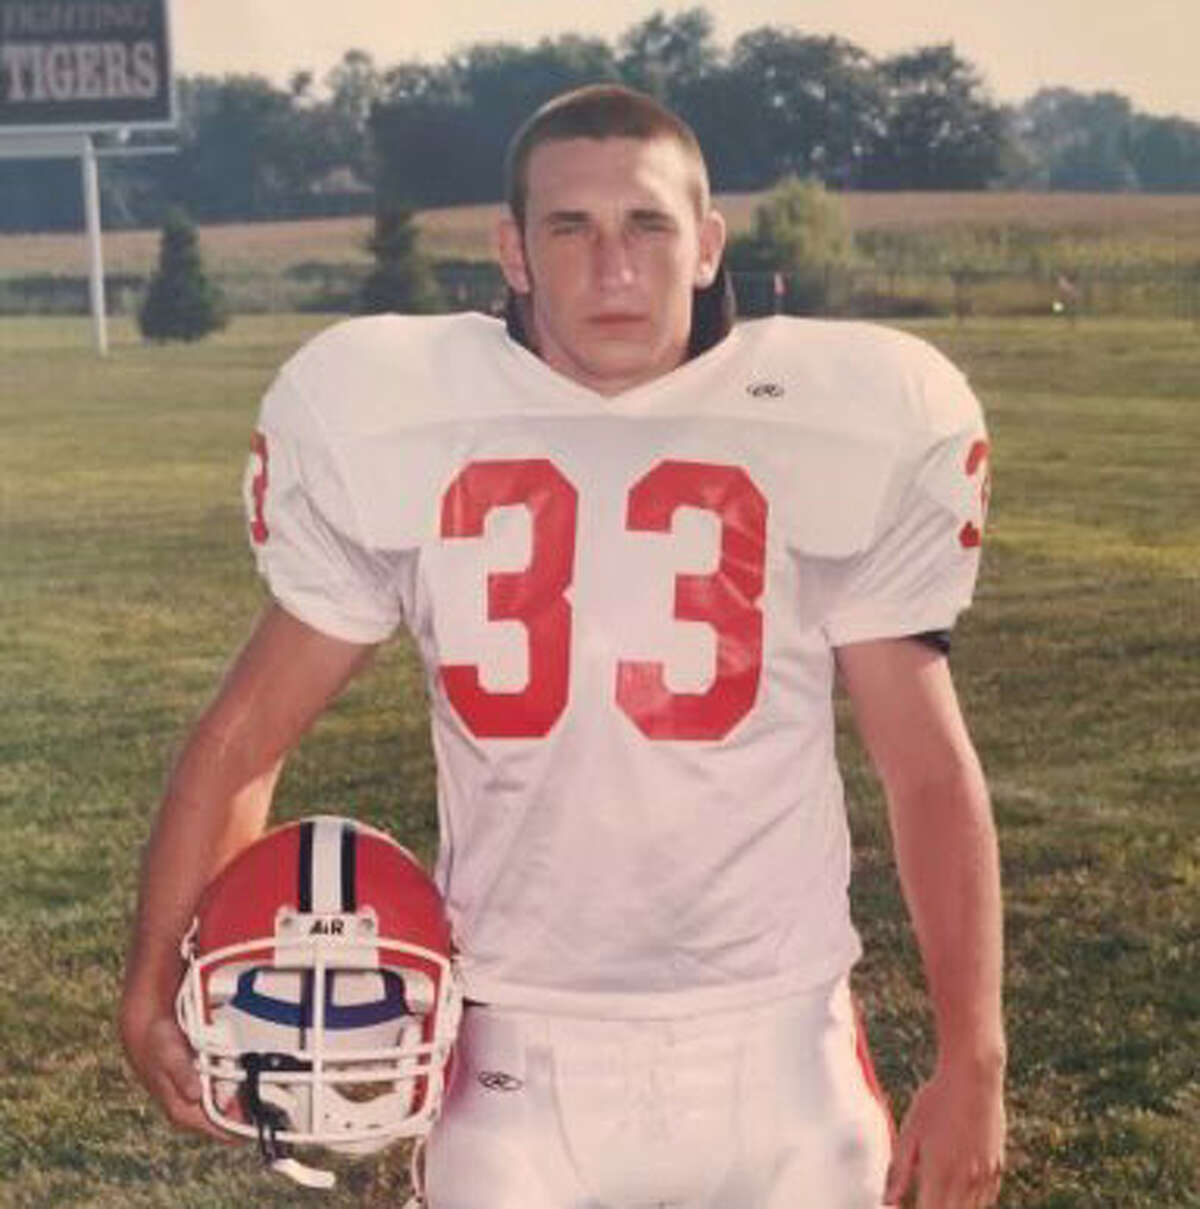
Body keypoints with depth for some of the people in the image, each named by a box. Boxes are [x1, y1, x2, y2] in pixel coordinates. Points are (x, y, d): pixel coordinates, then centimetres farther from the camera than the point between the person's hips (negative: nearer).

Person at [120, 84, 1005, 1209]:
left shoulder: (833, 434, -5)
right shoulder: (394, 434, -3)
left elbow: (929, 766, 2)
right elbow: (246, 733, 6)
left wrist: (971, 1059, 0)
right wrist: (155, 980, 0)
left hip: (771, 1052, 0)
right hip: (515, 1059, 0)